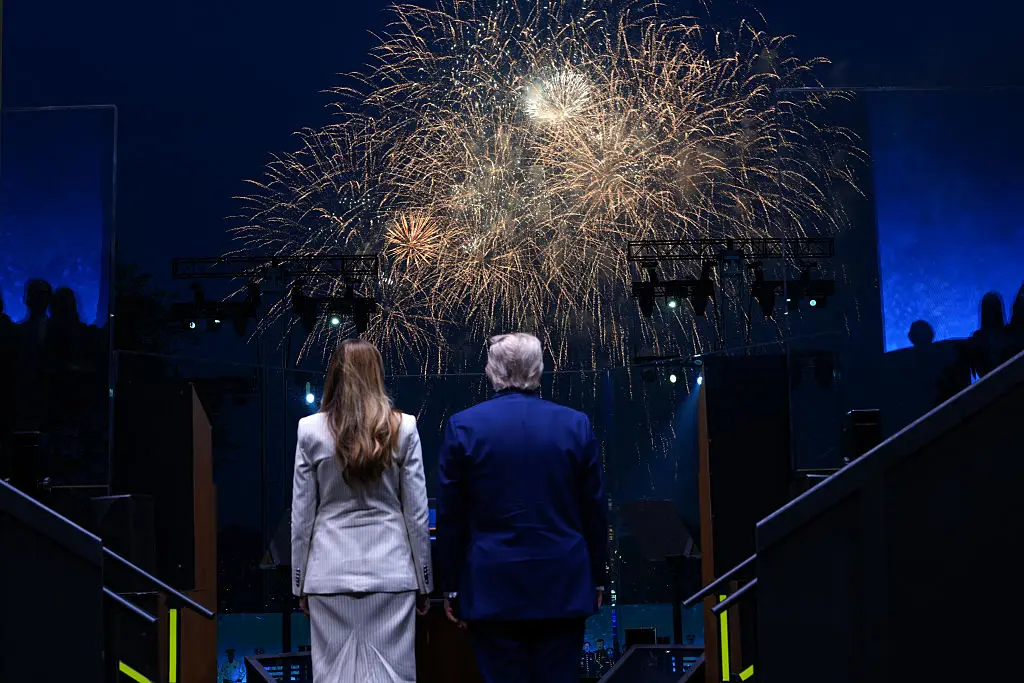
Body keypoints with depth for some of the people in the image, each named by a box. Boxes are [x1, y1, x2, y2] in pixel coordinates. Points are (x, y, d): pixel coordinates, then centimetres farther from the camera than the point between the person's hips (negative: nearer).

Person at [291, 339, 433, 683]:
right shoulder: (402, 428, -2)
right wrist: (424, 582, 9)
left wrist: (299, 582, 11)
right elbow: (417, 512, 0)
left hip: (331, 571, 0)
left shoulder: (311, 430, -1)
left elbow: (301, 516, 2)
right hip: (390, 570, 0)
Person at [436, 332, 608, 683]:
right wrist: (597, 579, 15)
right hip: (563, 587, 1)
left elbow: (450, 518, -1)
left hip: (492, 590, -1)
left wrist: (451, 587, 8)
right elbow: (595, 512, 5)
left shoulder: (463, 427, -3)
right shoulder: (576, 425, 0)